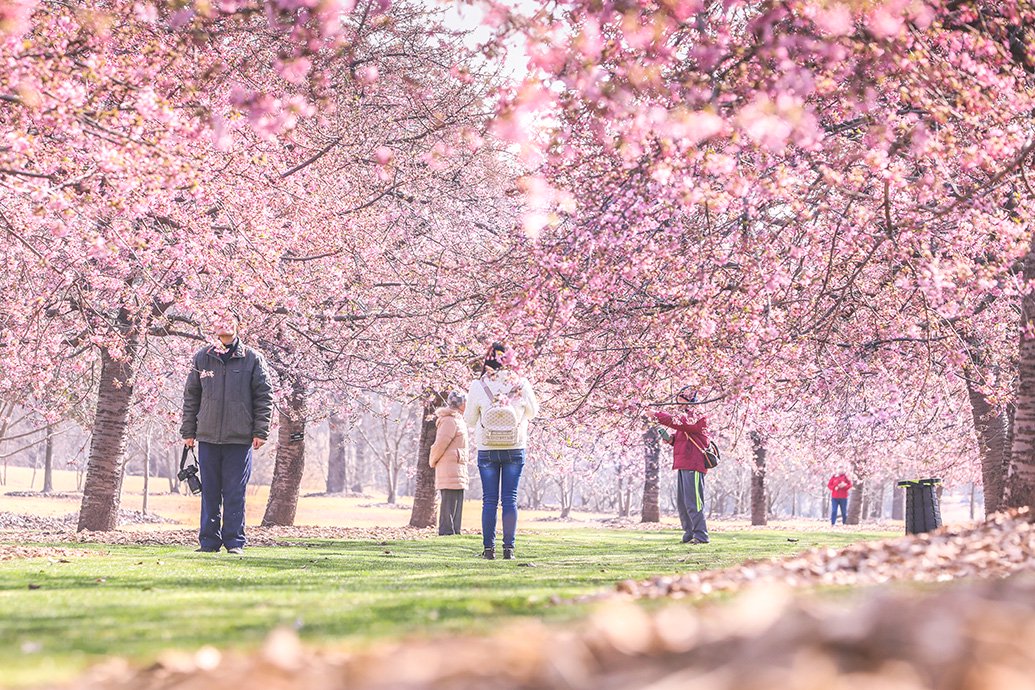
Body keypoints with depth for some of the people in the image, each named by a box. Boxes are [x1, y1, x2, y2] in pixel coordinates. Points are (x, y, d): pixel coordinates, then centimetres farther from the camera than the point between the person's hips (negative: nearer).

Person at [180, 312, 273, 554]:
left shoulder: (252, 359, 2)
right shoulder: (201, 359, 8)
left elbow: (264, 396, 3)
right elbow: (191, 396, 12)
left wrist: (260, 432, -2)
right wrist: (188, 431, 9)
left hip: (240, 437, -2)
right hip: (208, 436, 2)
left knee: (235, 492, -1)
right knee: (209, 491, 6)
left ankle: (234, 541, 6)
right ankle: (209, 541, 12)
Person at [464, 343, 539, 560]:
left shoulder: (478, 386, -10)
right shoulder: (521, 384, -7)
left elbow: (470, 420, 0)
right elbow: (532, 412, 9)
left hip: (487, 451, -1)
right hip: (515, 450, 1)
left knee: (489, 500, 6)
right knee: (510, 499, 6)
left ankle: (489, 548, 5)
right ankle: (509, 548, 3)